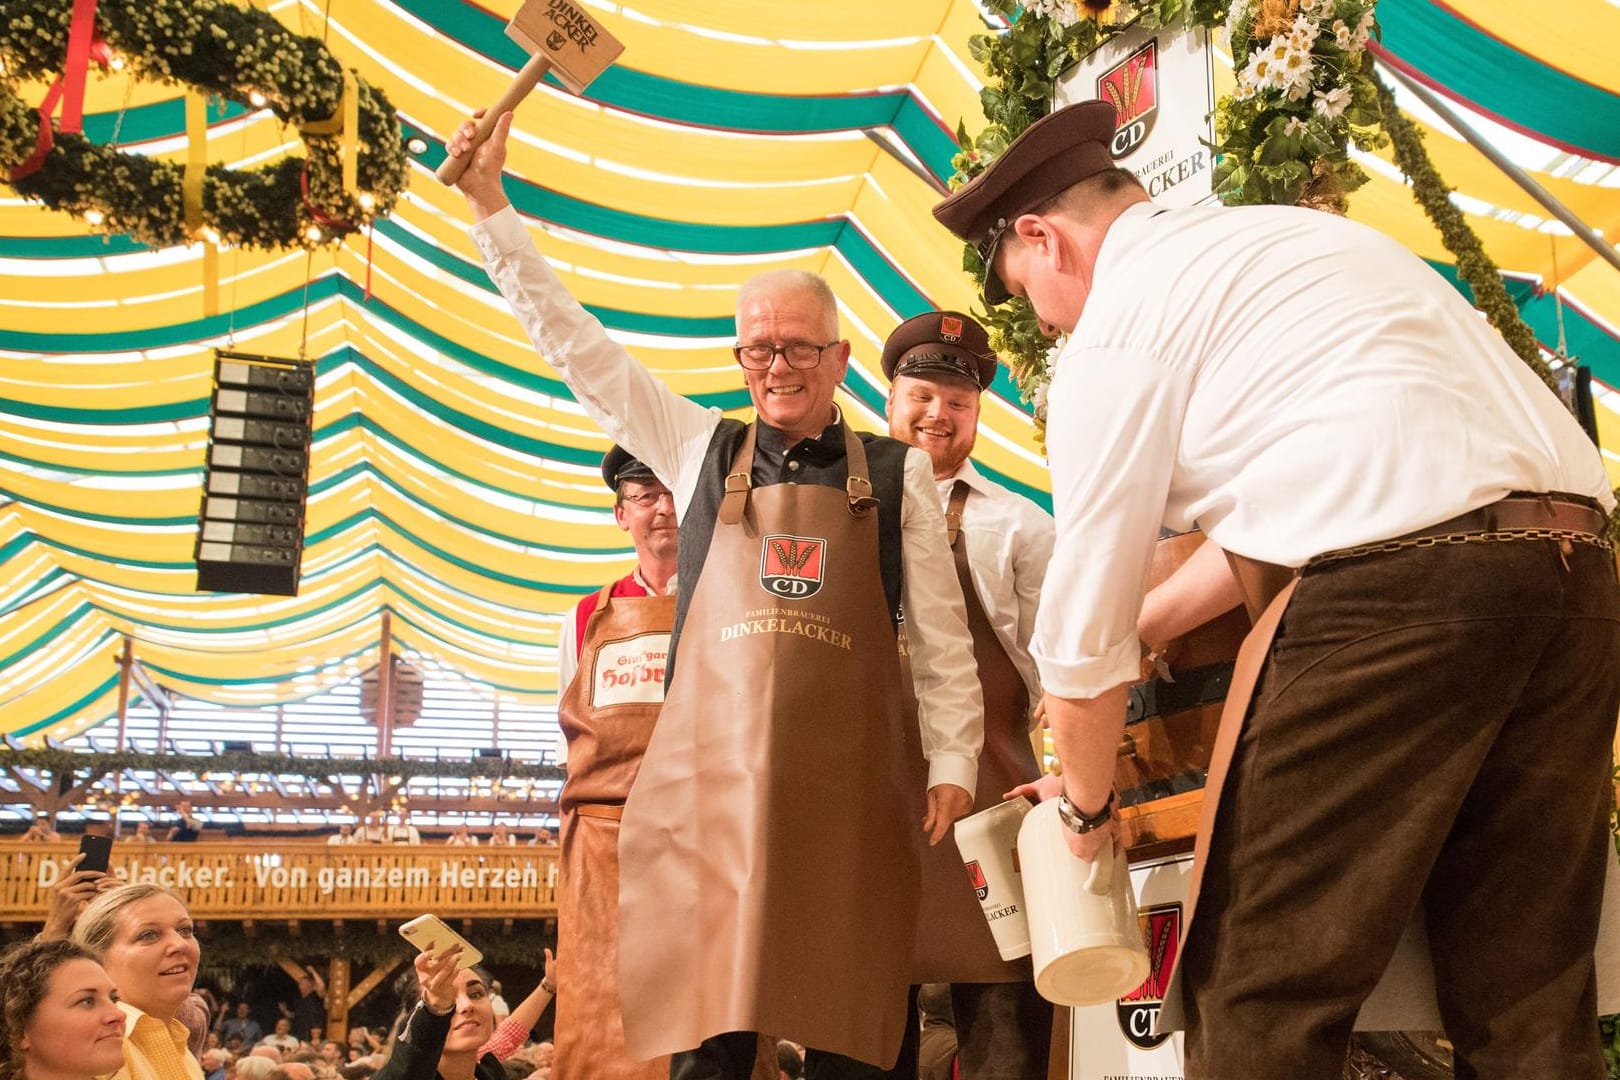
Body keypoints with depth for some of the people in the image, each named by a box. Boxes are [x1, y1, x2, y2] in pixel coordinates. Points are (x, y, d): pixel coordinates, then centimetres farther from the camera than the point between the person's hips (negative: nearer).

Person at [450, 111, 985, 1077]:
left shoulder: (897, 473, 9)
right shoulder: (701, 449, 12)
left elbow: (942, 633, 8)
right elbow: (575, 342, 12)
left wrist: (954, 762, 0)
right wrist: (492, 206, 10)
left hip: (847, 778, 0)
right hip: (712, 768, 1)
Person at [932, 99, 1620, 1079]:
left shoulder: (1117, 327, 3)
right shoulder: (1294, 235, 28)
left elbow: (1084, 629, 6)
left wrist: (1090, 804, 21)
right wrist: (1151, 630, 42)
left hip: (1393, 589, -9)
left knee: (1260, 1001, 0)